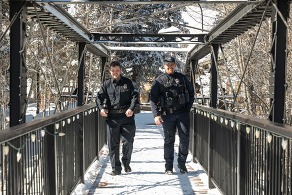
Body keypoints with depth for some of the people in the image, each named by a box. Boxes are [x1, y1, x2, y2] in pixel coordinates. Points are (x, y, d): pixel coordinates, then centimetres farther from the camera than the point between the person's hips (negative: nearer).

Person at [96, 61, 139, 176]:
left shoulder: (127, 82, 6)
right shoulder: (106, 84, 10)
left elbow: (135, 95, -1)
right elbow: (99, 97, 9)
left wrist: (131, 108, -16)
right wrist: (101, 108, -11)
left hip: (127, 116, -1)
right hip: (112, 117, 1)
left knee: (128, 142, 1)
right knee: (113, 144, 2)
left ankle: (126, 163, 25)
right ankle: (116, 168, 12)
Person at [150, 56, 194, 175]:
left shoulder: (182, 78, 9)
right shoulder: (159, 80, 3)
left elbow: (191, 92, 17)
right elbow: (153, 99, -1)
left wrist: (188, 107, 7)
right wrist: (156, 115, -12)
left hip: (182, 113, 2)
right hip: (167, 114, -1)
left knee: (185, 138, -2)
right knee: (169, 140, 4)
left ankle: (182, 163, 12)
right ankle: (169, 166, 12)